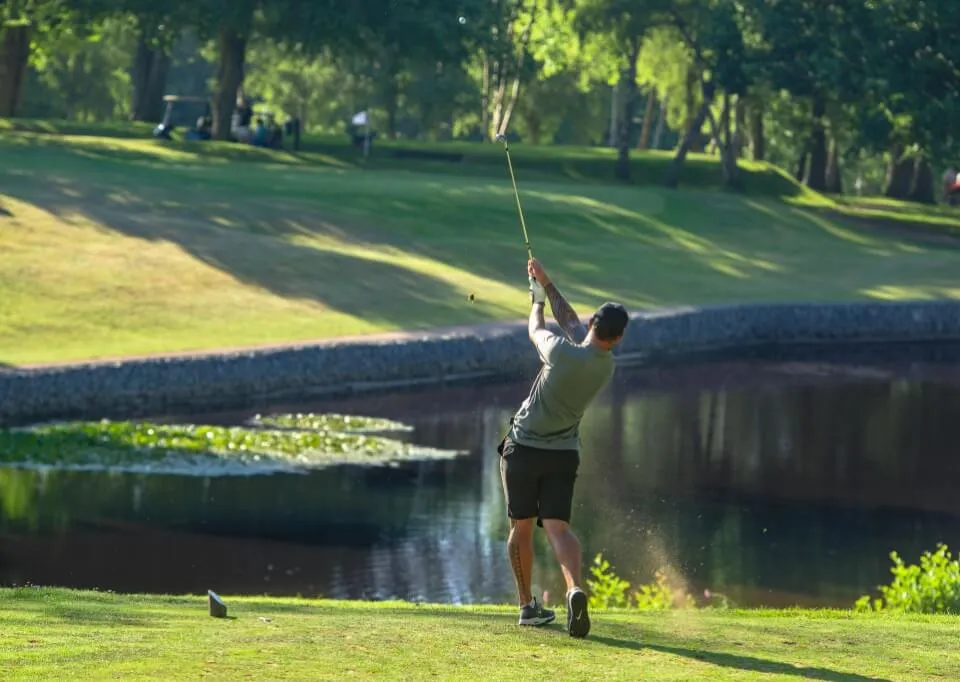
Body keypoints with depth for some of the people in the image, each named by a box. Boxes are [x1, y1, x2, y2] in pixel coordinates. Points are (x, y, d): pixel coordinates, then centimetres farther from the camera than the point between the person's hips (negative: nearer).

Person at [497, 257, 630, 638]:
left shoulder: (562, 353, -22)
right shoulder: (606, 366, -2)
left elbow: (535, 329, 1)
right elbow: (569, 319, 12)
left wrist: (537, 300, 23)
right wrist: (546, 283, 23)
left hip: (523, 449, -3)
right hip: (564, 454, 3)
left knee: (521, 528, 12)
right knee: (557, 526, -6)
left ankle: (528, 606, 19)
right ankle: (575, 589, -34)